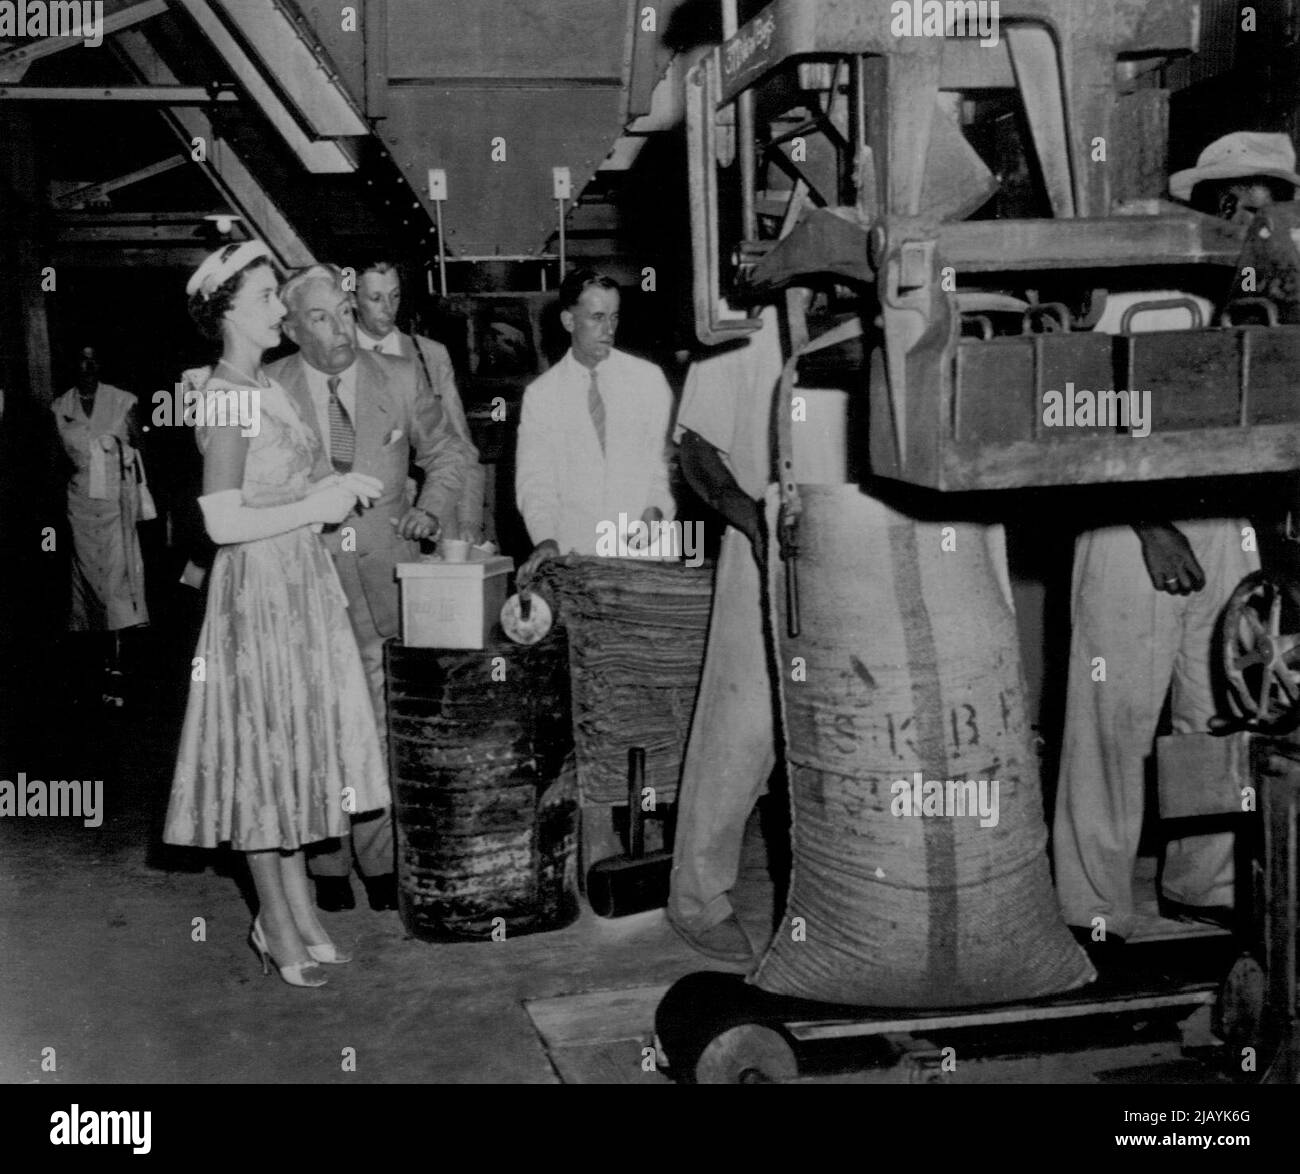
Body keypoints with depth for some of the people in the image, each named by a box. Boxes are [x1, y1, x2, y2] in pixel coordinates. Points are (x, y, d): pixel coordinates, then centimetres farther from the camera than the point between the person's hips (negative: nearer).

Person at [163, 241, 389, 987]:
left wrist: (335, 491, 3)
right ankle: (281, 930, 14)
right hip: (259, 590, -9)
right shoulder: (226, 397, -15)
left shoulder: (267, 387, 11)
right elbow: (224, 522, -20)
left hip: (301, 585, 9)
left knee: (295, 754, 13)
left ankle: (295, 917, 25)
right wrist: (315, 507, -14)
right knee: (265, 762, 2)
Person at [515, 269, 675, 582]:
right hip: (573, 553, 0)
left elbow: (665, 458, 11)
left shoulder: (649, 378, 9)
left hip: (641, 548, 0)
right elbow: (534, 479, 4)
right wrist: (545, 538, -13)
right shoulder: (540, 394, 8)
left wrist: (655, 508, -8)